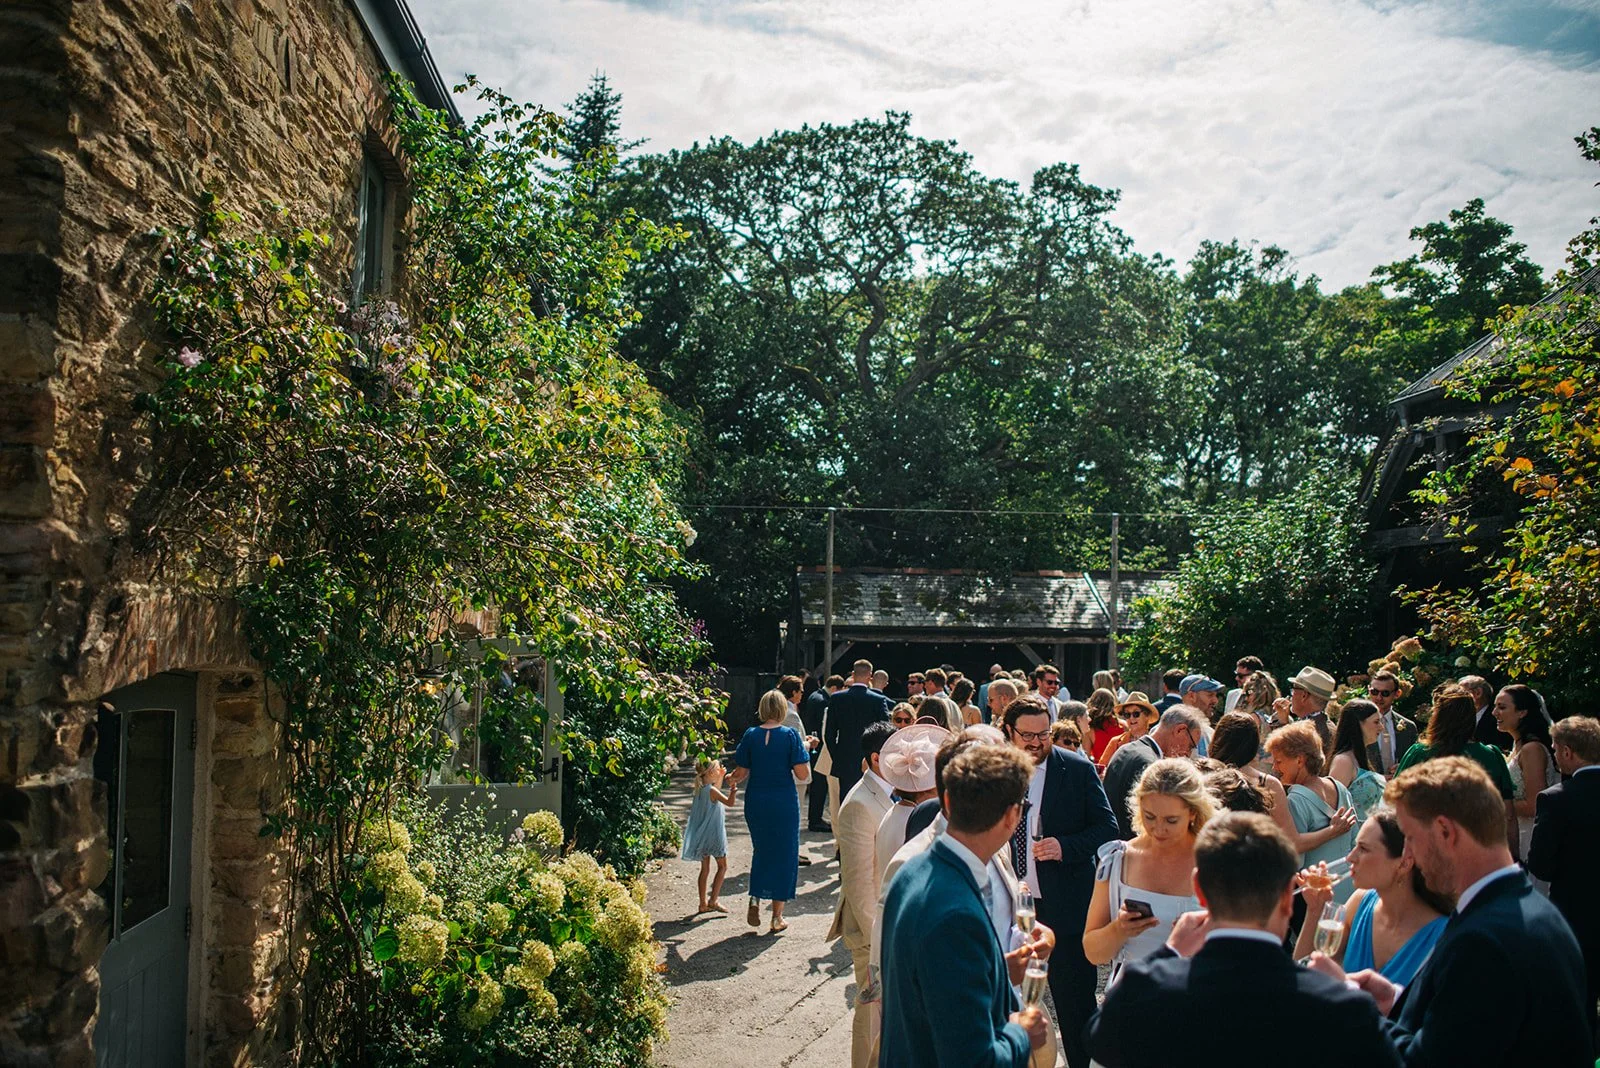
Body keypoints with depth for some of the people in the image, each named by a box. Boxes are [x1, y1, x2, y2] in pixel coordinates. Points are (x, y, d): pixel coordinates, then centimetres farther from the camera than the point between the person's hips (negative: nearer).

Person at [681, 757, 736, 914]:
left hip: (701, 836, 7)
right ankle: (713, 900, 1)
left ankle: (703, 903, 16)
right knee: (722, 866, 6)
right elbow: (729, 802, -24)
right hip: (713, 835, -7)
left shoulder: (700, 789, 5)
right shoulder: (711, 790, -19)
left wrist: (721, 776, 20)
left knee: (705, 869, 13)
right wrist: (733, 789, -17)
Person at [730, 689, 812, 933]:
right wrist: (804, 750, 4)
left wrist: (733, 780, 21)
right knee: (783, 854, 9)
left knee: (761, 851, 21)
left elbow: (741, 773, 0)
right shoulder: (790, 735, -10)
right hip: (784, 803, -2)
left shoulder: (751, 735, -3)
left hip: (756, 802, 2)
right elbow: (803, 773, -12)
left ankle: (755, 899, 4)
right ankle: (777, 916, 13)